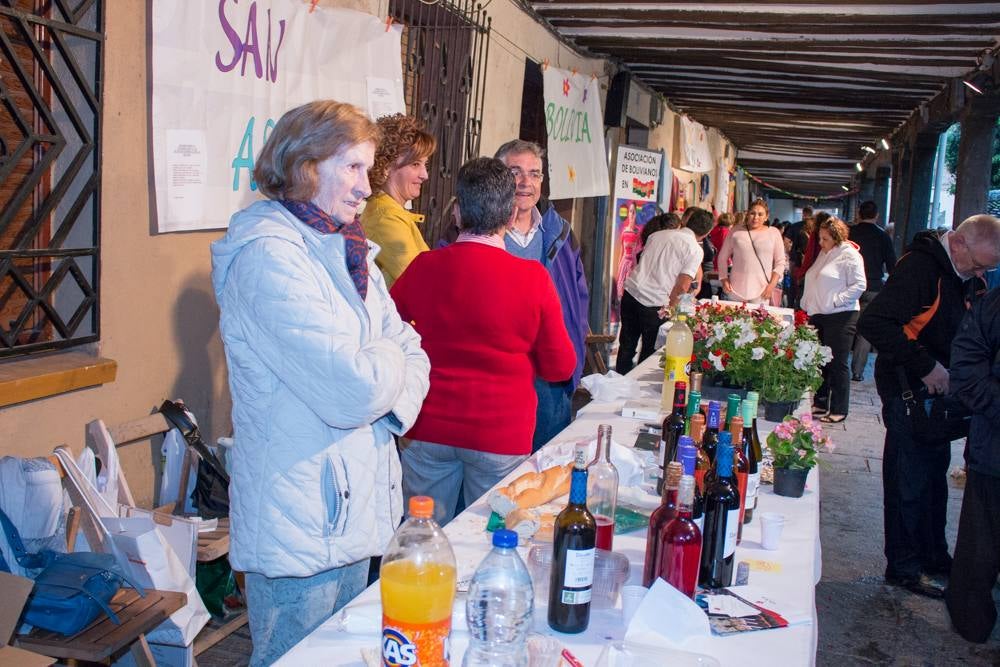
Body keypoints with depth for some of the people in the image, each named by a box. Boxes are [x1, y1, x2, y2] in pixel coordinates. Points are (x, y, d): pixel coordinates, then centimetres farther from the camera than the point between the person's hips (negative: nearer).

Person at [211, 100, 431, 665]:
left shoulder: (348, 252, 10)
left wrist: (394, 402, -11)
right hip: (302, 529, -8)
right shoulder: (269, 257, -20)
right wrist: (388, 363, -6)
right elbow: (353, 390, -27)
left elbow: (412, 352, 10)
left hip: (360, 509, 9)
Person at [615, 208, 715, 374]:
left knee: (626, 346, 16)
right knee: (650, 351, 12)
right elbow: (682, 287, -12)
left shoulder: (658, 234, 14)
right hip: (655, 303, -5)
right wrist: (670, 307, 2)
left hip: (631, 292, 5)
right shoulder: (695, 250, -3)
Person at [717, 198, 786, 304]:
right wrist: (724, 279, 3)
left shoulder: (774, 233, 6)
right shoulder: (736, 231, 7)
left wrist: (772, 284, -3)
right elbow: (723, 257, 12)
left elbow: (780, 262, 6)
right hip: (737, 289, 1)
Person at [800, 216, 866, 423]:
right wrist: (807, 306, 15)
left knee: (837, 364, -4)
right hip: (818, 315, 8)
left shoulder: (849, 255, -9)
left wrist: (836, 300, -19)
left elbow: (859, 285, -15)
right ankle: (820, 403, 24)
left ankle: (839, 410, 3)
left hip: (840, 317, -8)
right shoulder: (824, 254, 16)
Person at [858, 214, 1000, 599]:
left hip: (938, 385, 8)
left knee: (935, 470, 16)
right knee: (910, 477, 0)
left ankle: (933, 556, 30)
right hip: (908, 389, -8)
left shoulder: (968, 276, 7)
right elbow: (873, 323, -29)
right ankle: (903, 566, 13)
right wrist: (925, 366, -27)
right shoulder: (919, 267, -20)